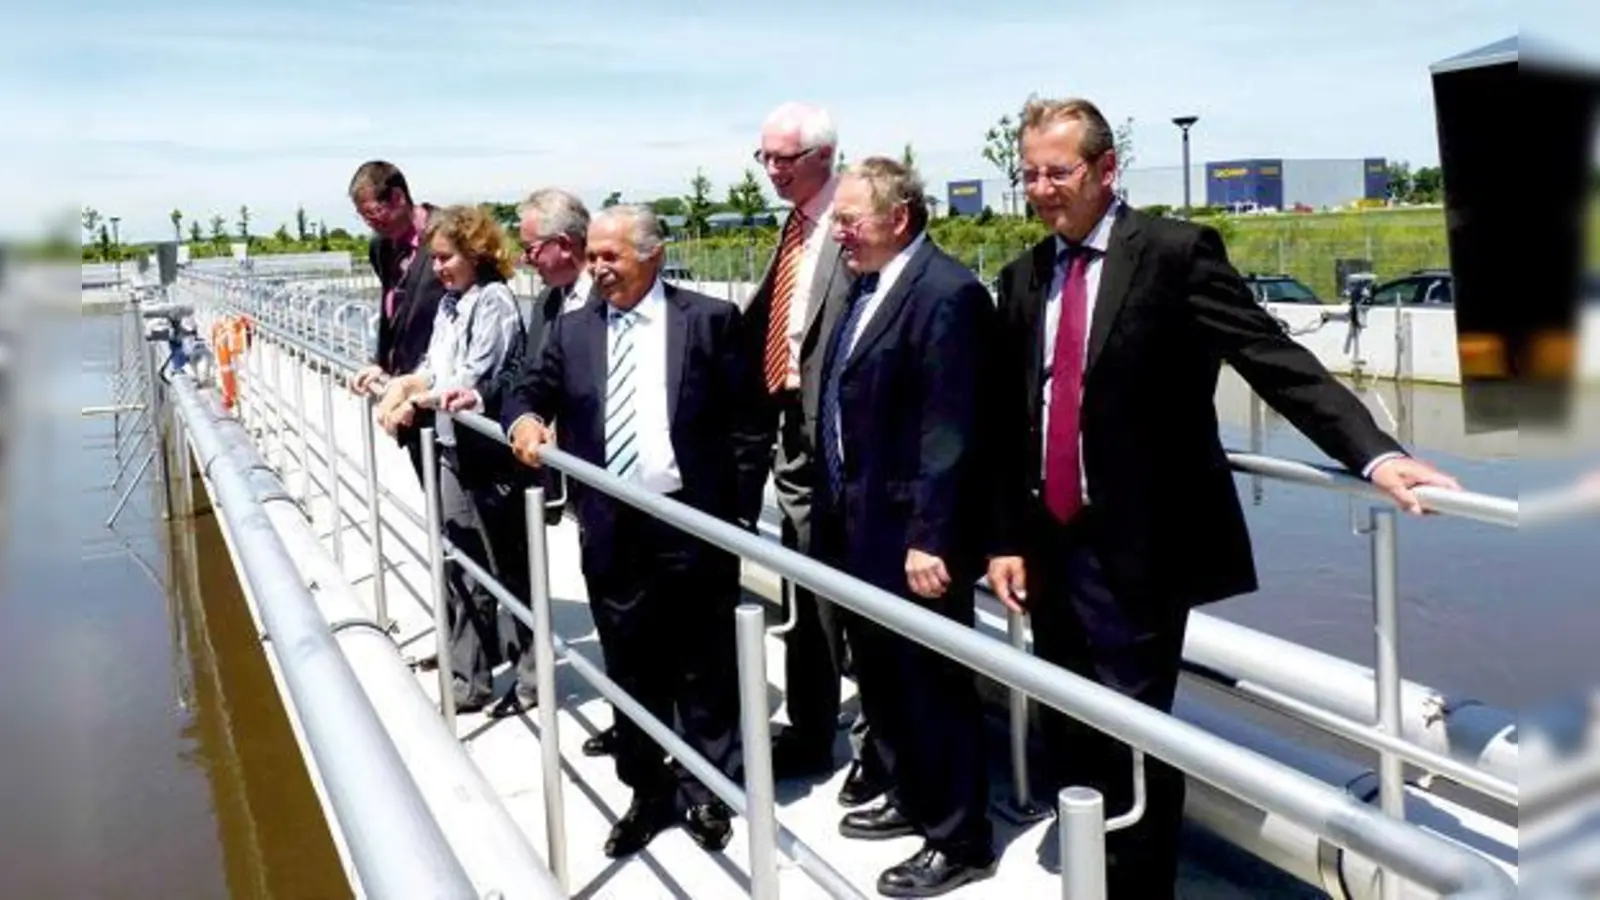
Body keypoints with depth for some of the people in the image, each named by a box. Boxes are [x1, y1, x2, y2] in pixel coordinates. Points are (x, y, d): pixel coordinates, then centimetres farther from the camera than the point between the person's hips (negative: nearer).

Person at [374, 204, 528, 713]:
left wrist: (415, 400, -12)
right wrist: (401, 384, -4)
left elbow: (473, 380, -18)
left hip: (487, 450, -8)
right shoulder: (450, 302, 12)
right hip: (452, 445, 8)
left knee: (505, 564, 5)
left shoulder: (493, 301, -12)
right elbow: (433, 368, 13)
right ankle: (466, 667, 23)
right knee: (459, 559, 13)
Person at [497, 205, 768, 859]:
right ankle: (648, 791, 30)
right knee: (631, 671, 13)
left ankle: (707, 794, 27)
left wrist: (741, 517, -6)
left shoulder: (709, 319, -3)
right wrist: (523, 418, -13)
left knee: (705, 669, 10)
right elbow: (530, 391, 12)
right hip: (611, 530, 3)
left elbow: (749, 423, -3)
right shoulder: (571, 330, 9)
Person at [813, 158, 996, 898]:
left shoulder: (947, 293, -17)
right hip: (858, 524, 9)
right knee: (881, 674, 21)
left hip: (911, 533, -9)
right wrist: (832, 508, 15)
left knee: (935, 683, 4)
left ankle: (959, 840, 20)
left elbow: (950, 430, -21)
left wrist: (931, 537, -22)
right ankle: (910, 799, 40)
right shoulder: (866, 285, 11)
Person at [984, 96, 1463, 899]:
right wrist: (1006, 537, 6)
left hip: (1138, 548, -6)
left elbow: (1276, 360, -16)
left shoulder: (1176, 252, -8)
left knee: (1135, 743, 1)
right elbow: (1008, 420, 11)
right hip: (1050, 545, 6)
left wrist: (1374, 453, -27)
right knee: (1068, 738, 16)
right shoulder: (1024, 278, 9)